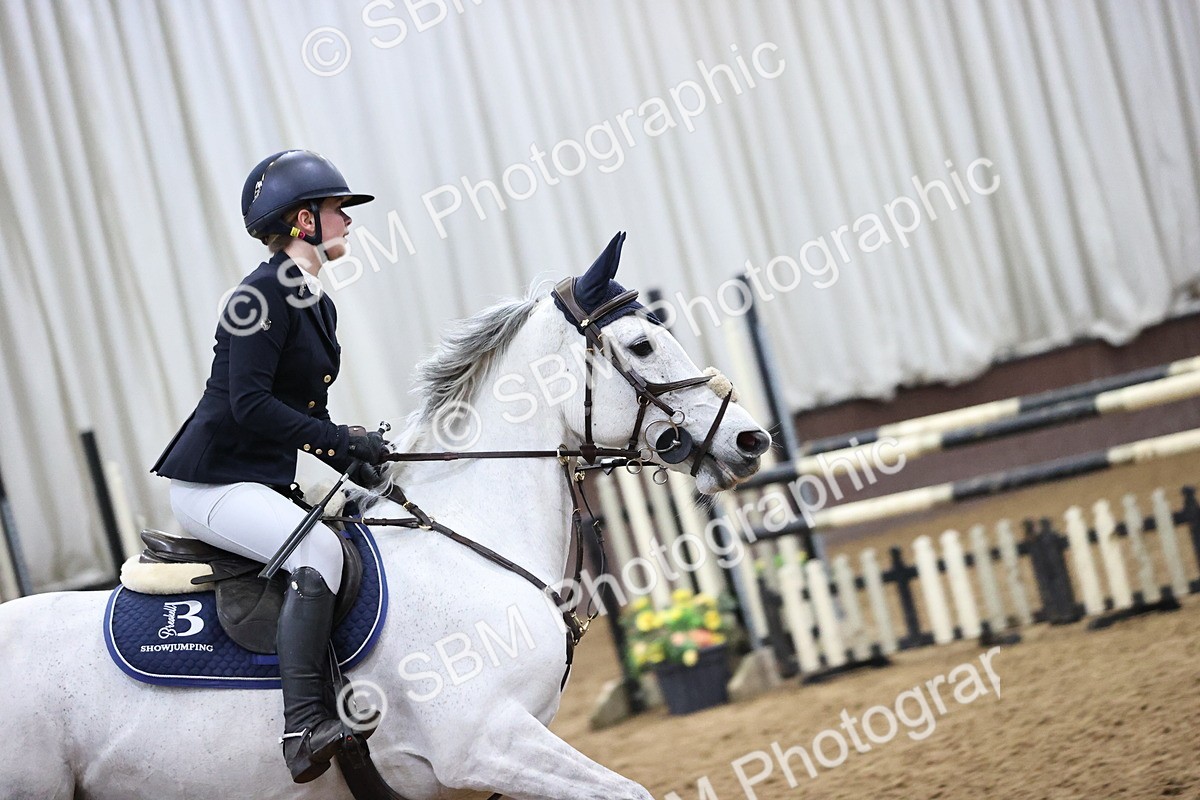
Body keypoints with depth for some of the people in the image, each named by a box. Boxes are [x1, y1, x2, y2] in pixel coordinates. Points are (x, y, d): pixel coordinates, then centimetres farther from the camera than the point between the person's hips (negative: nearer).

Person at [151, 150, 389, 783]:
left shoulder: (318, 304, 14)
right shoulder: (264, 294, -15)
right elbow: (249, 403, -23)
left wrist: (352, 456, 3)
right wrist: (341, 442, -22)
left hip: (266, 483, 10)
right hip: (212, 483, -10)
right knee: (319, 549, -30)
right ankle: (303, 728, -34)